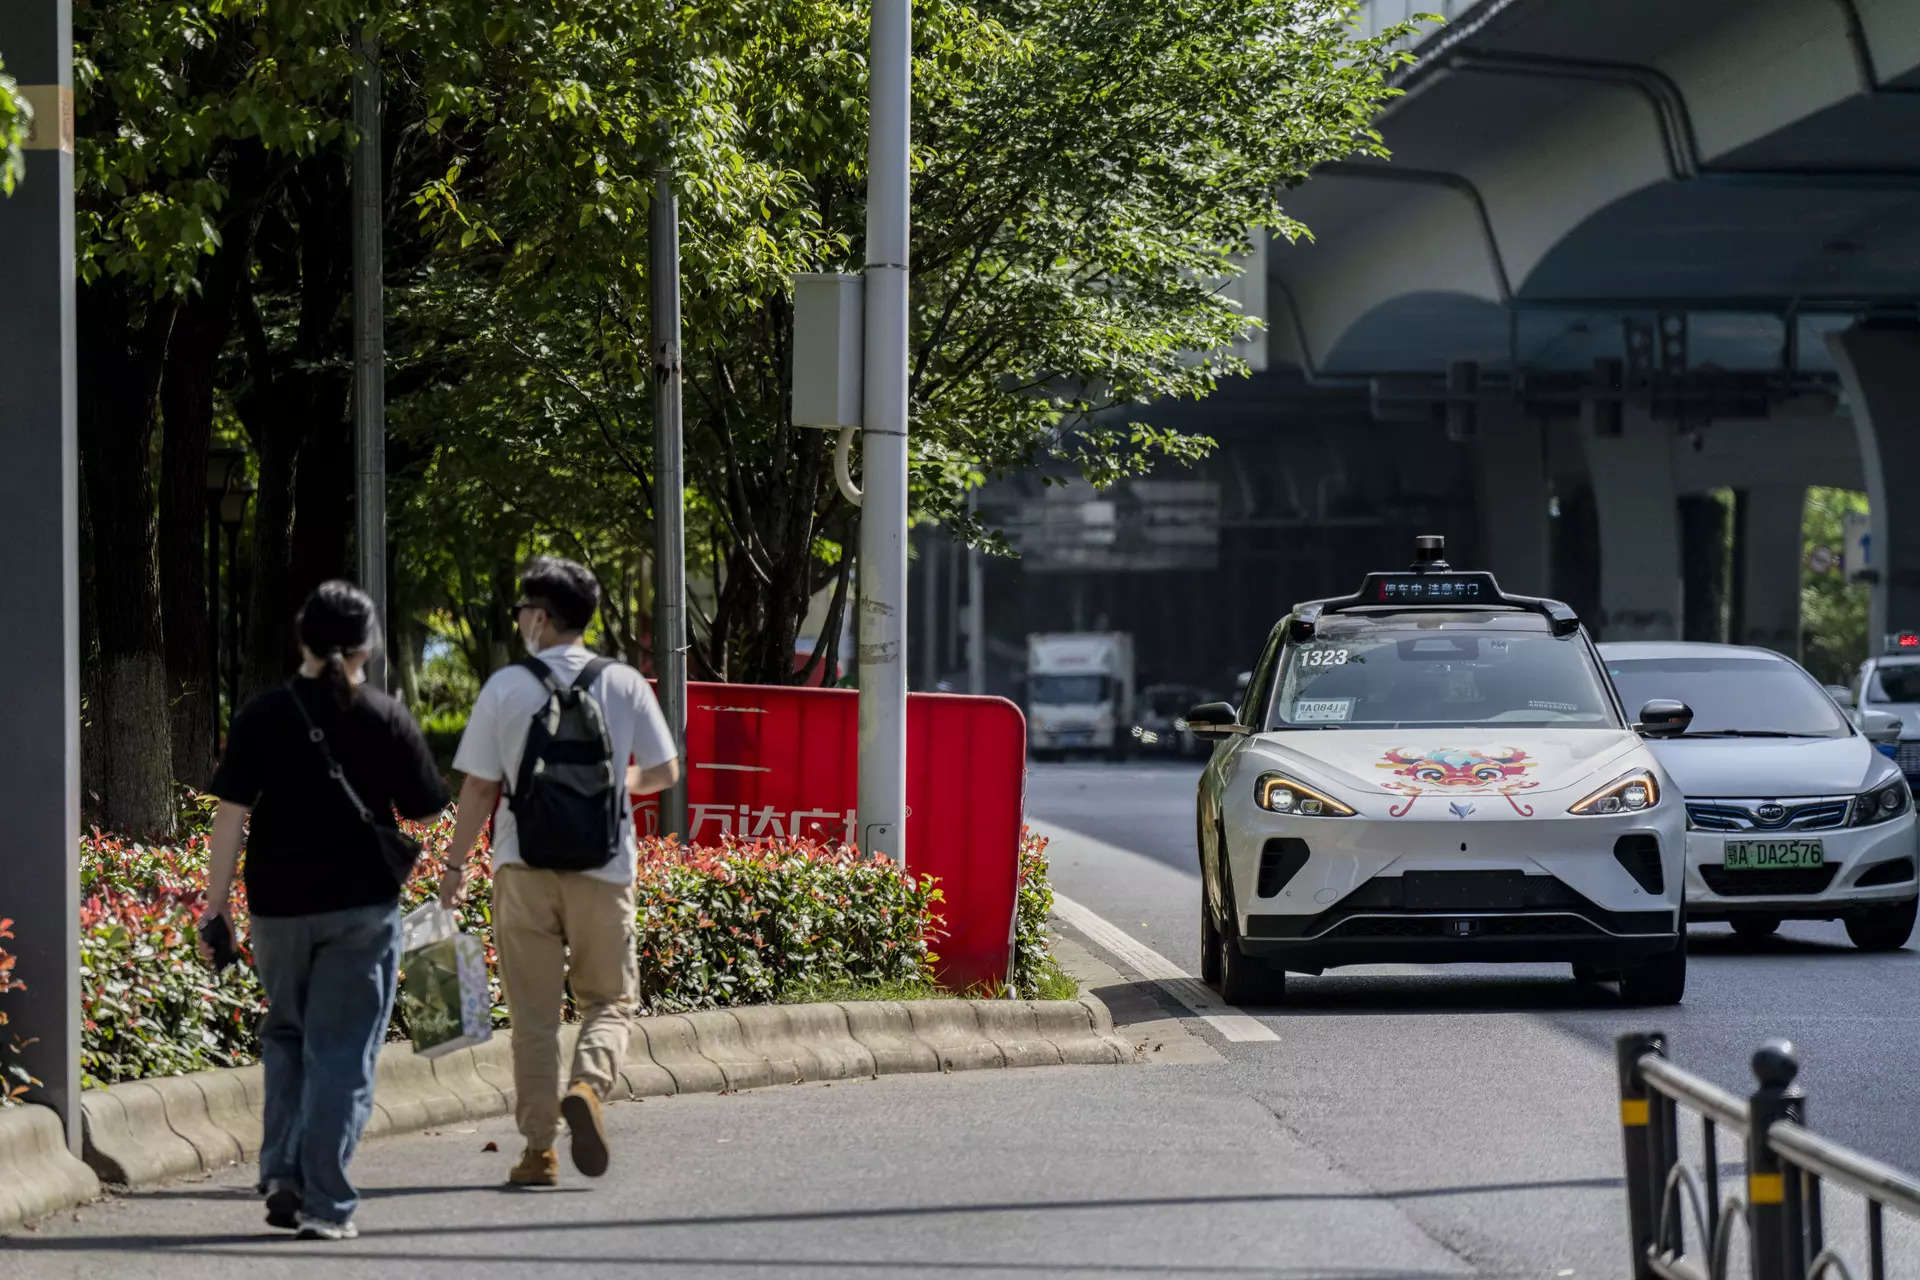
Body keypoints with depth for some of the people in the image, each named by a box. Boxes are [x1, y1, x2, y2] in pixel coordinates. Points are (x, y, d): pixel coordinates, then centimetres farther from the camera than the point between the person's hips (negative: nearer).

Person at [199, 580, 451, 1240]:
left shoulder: (261, 716, -1)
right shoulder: (386, 719, -2)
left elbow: (230, 814, -3)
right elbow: (426, 811, 3)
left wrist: (216, 906, 0)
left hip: (279, 905, 1)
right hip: (363, 906, -1)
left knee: (285, 1037, 21)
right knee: (342, 1050, 2)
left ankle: (281, 1173, 9)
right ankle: (324, 1204, -2)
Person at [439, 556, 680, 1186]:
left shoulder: (505, 687, -3)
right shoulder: (624, 684, 1)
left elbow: (480, 787, -3)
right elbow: (664, 772, 7)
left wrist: (455, 864, 7)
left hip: (524, 869, 0)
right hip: (604, 869, 1)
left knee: (533, 1010, 6)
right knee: (610, 998, 12)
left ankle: (538, 1148, 4)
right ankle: (588, 1084, -17)